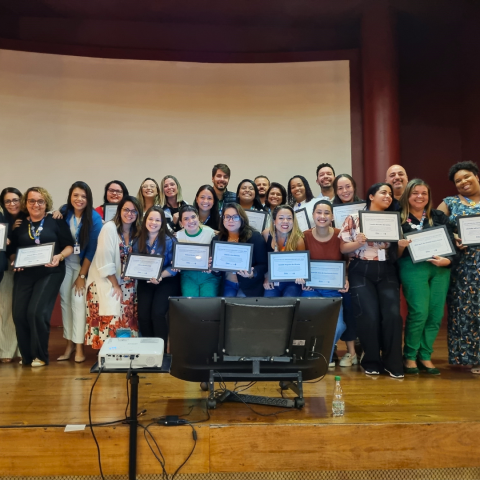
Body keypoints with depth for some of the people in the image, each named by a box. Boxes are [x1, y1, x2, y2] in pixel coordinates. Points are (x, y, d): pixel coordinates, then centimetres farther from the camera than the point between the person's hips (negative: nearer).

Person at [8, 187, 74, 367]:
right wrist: (14, 261, -3)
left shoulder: (56, 221, 2)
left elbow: (69, 245, 0)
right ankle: (27, 355, 16)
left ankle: (40, 355, 5)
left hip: (50, 272, -4)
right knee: (19, 314, -4)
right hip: (24, 274, 4)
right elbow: (12, 250, 17)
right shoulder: (19, 225, 12)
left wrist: (59, 256, -17)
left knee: (36, 312, -15)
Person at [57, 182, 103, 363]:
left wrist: (82, 275, -12)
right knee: (65, 300, 2)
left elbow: (92, 249, -14)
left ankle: (79, 345, 0)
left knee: (78, 300, -9)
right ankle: (69, 343, 12)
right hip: (65, 262, 3)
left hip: (84, 264, -3)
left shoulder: (94, 218, -16)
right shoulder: (64, 212, -6)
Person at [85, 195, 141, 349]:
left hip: (126, 284, 5)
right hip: (107, 283, -5)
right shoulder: (109, 228, -12)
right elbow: (105, 261, -15)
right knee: (111, 319, -9)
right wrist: (115, 285, -13)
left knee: (127, 320, 3)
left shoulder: (137, 232, 5)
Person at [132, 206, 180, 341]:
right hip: (145, 281, 3)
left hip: (166, 281, -3)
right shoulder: (139, 240, 3)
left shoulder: (169, 240, -9)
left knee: (157, 313, -21)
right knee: (143, 314, -13)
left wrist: (160, 276, -26)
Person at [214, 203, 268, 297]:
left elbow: (264, 264, -11)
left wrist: (252, 273, -30)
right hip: (227, 284, 3)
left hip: (249, 286, -3)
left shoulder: (255, 237, -10)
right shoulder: (217, 239, 2)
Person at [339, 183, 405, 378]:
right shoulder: (354, 218, 3)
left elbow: (396, 252, 12)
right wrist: (358, 242, -18)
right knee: (369, 315, -10)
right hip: (361, 272, -3)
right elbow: (343, 248, 0)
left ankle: (393, 363, 5)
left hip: (387, 272, 3)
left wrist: (402, 245, -10)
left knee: (392, 314, -11)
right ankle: (371, 362, 9)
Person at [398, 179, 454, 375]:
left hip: (440, 269, 4)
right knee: (419, 312, -11)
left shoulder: (439, 216, 13)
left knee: (436, 314, 2)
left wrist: (447, 260, -11)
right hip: (413, 267, -4)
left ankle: (425, 356, 17)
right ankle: (409, 356, 7)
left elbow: (452, 242, 6)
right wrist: (401, 245, -16)